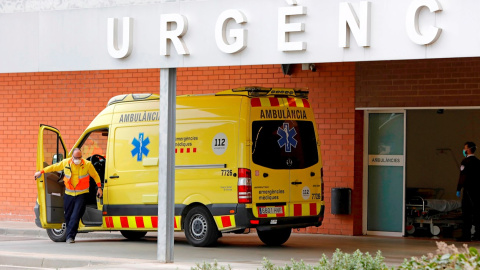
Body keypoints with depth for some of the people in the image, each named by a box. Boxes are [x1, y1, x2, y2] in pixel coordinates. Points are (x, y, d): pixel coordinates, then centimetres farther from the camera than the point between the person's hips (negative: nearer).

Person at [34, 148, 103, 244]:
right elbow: (54, 167, 14)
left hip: (81, 194, -3)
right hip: (69, 194, 3)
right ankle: (70, 235, 19)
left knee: (75, 216, -14)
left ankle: (70, 236, -14)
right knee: (68, 216, 7)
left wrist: (99, 187, 1)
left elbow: (95, 176, 6)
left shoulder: (87, 164, -6)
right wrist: (41, 172, 17)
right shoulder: (65, 163, 0)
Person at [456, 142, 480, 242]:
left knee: (466, 212, -4)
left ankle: (466, 235, -6)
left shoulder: (466, 161, -10)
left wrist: (458, 189, -15)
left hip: (468, 189, -7)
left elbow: (463, 176, -16)